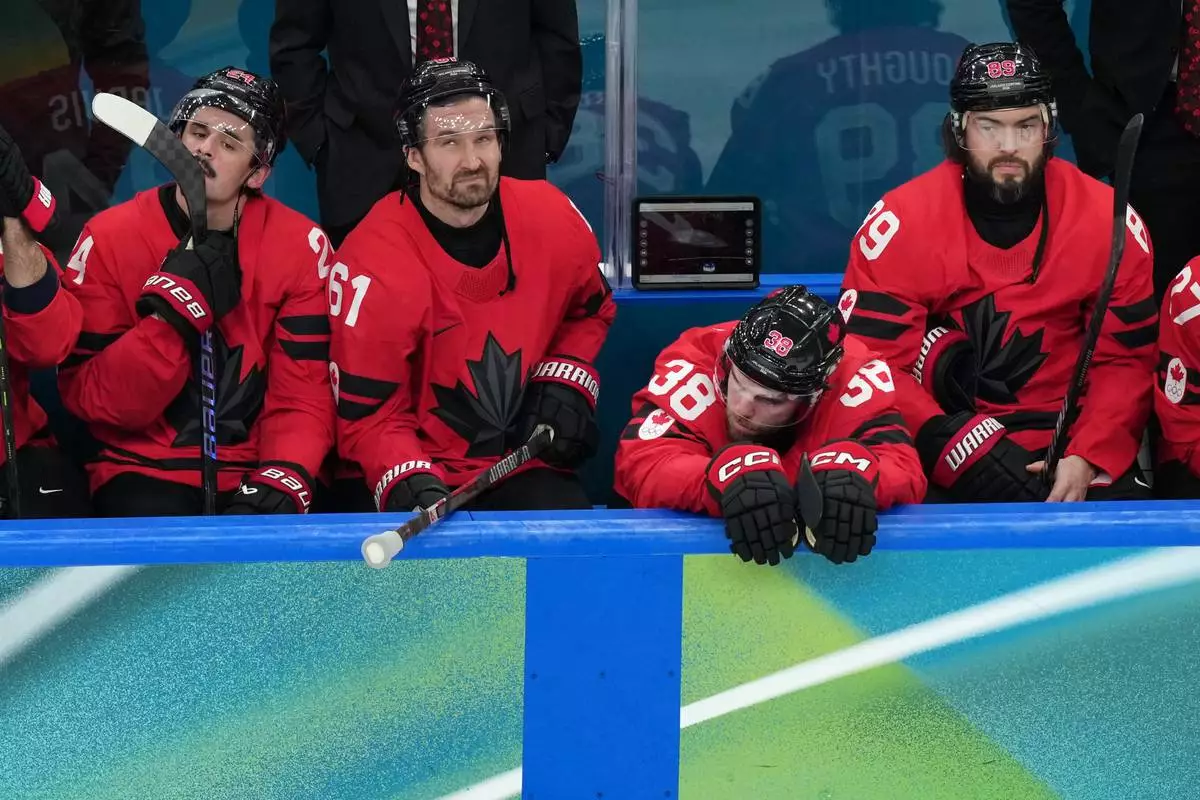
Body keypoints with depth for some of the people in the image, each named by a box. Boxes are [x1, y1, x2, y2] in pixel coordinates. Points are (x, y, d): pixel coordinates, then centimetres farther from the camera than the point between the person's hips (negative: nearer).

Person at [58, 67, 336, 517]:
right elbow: (90, 400, -10)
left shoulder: (300, 248, 0)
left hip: (257, 475, 2)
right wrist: (173, 314, -22)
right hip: (144, 473, -2)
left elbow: (303, 397, -2)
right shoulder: (111, 240, -4)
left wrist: (282, 481, -20)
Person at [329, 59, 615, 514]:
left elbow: (590, 309, 20)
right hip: (416, 476, -3)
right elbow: (368, 415, -11)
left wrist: (566, 381, 3)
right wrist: (409, 484, -28)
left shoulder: (552, 218, -3)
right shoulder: (374, 261, -16)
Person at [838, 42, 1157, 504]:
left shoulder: (1108, 221, -3)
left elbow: (1127, 358, 2)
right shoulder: (900, 224, -8)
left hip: (1062, 440, 2)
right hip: (935, 450, -2)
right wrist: (947, 444, -21)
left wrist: (1087, 457, -14)